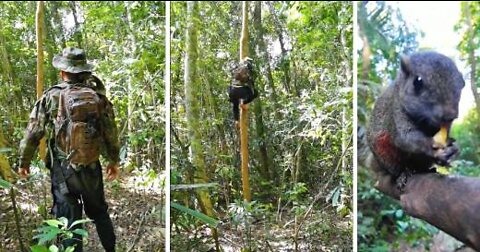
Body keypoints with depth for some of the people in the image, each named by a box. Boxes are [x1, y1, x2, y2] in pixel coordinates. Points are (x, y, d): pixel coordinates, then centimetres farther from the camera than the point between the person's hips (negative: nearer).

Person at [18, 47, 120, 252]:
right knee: (98, 212, 21)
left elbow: (33, 133, -3)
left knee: (69, 220, 7)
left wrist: (24, 162, 12)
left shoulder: (51, 97, -8)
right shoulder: (98, 96, -2)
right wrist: (114, 161, 16)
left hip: (63, 169, -2)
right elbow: (111, 133, 3)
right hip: (92, 168, 3)